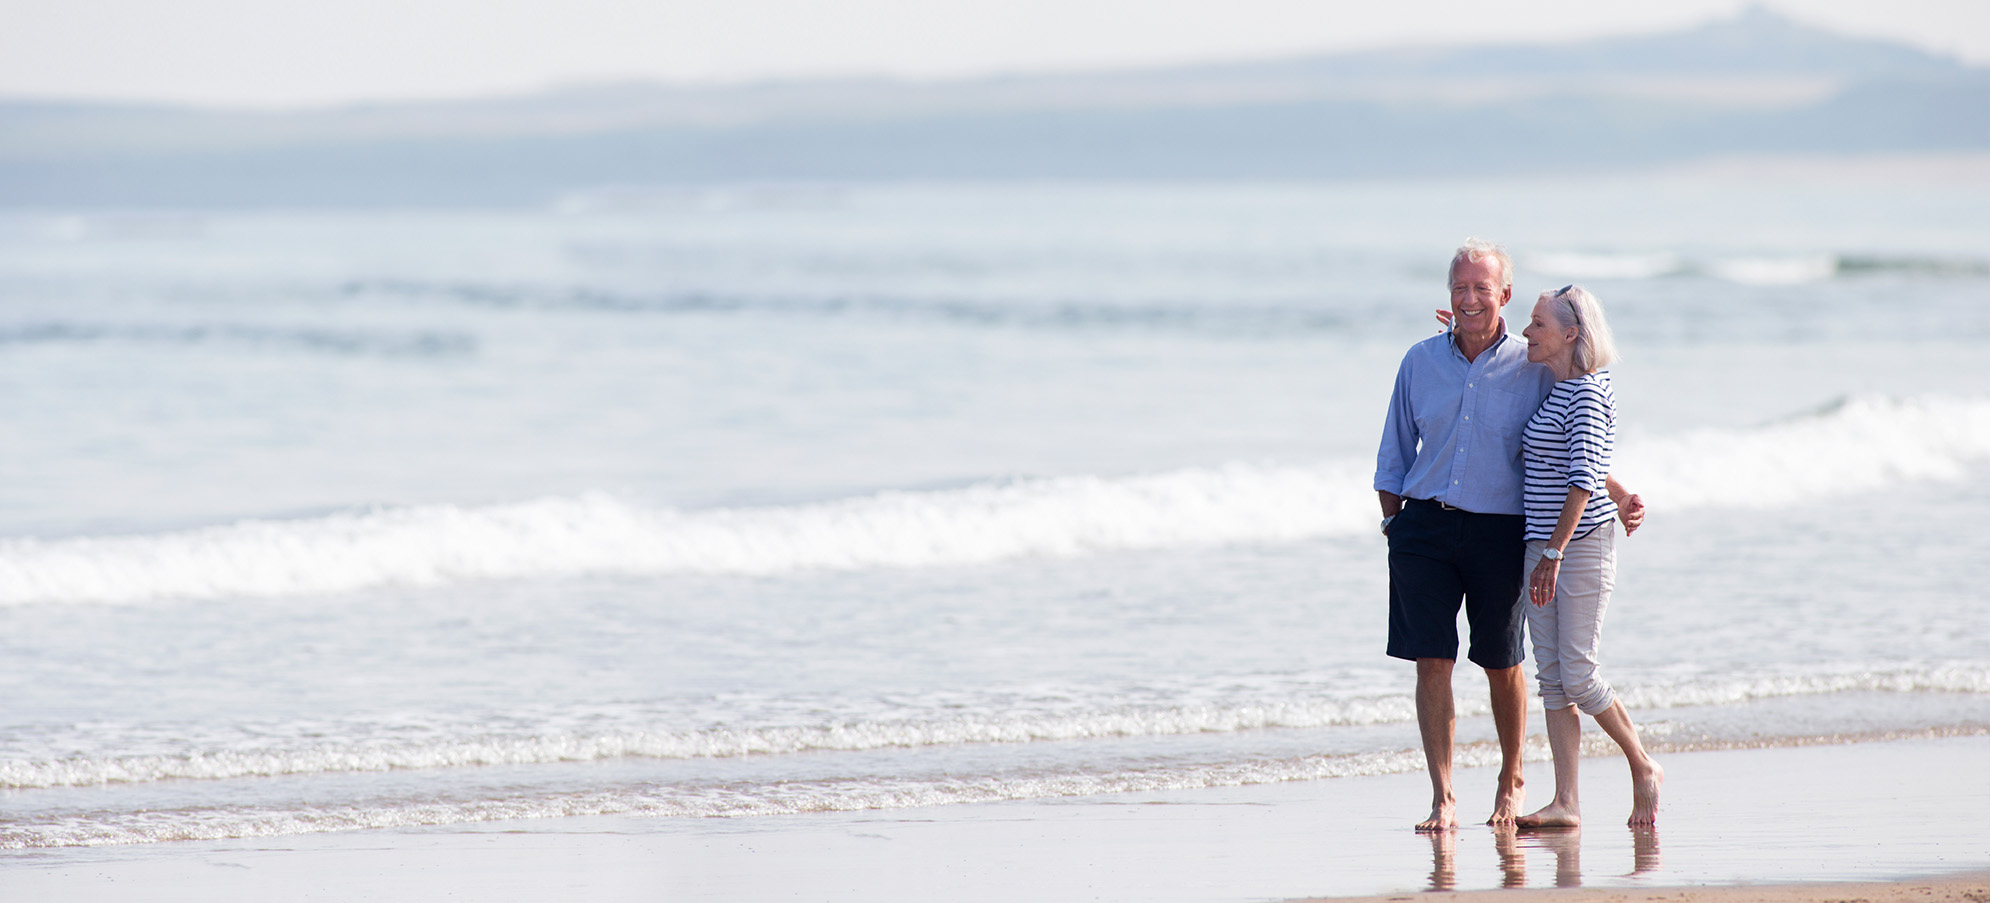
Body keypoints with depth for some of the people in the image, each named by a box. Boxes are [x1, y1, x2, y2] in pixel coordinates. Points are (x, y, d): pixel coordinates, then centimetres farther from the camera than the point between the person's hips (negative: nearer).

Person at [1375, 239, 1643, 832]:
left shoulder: (1533, 369, -1)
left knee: (1502, 665, 7)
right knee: (1432, 665, -4)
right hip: (1424, 527, 1)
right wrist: (1394, 523, 7)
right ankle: (1442, 800, 1)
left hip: (1499, 532, -1)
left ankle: (1511, 784, 28)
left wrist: (1618, 496, -7)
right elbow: (1394, 457, 13)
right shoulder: (1421, 362, 6)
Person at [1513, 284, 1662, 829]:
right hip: (1542, 547, 9)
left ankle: (1644, 768, 11)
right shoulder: (1554, 390, 14)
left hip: (1581, 543, -9)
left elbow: (1583, 477, -23)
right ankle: (1566, 804, 1)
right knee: (1551, 677, 3)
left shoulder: (1586, 393, -14)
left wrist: (1555, 552, -28)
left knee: (1576, 675, -8)